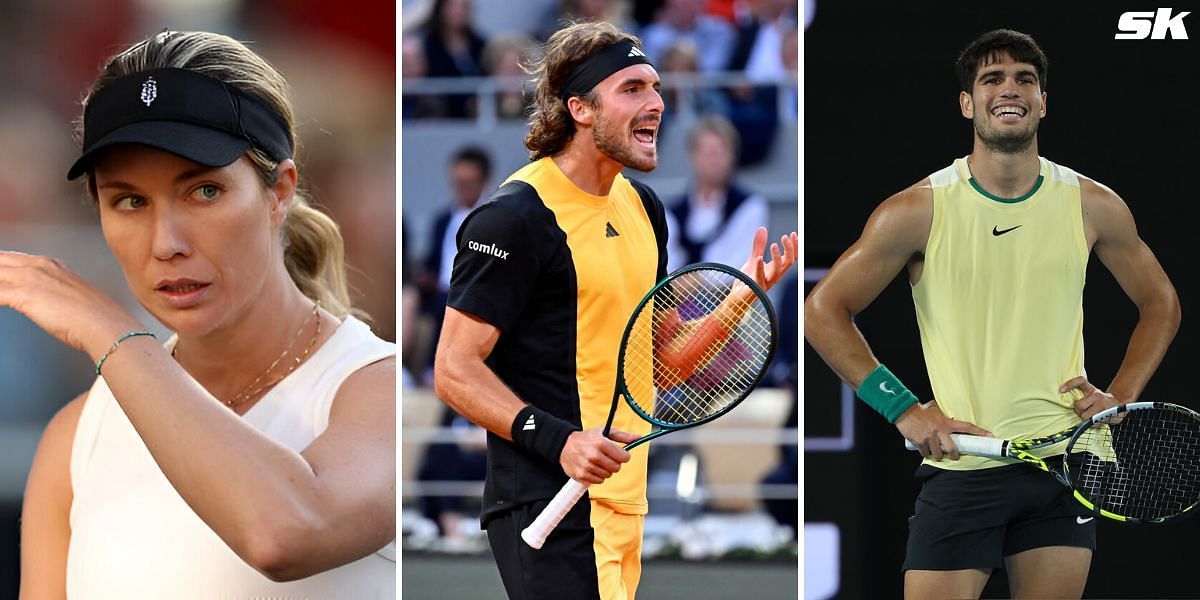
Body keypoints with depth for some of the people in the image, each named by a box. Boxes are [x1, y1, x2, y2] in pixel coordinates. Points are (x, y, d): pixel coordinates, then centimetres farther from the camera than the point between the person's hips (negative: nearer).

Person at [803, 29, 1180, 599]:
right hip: (959, 468, -2)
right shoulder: (918, 211, -3)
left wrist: (1121, 396, 4)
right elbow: (823, 311, 1)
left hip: (1063, 466, 2)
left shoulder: (1094, 206, 5)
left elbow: (1160, 303, 19)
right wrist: (904, 409, -6)